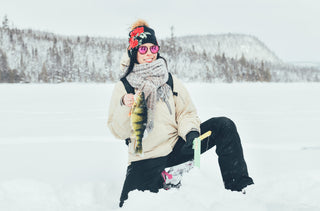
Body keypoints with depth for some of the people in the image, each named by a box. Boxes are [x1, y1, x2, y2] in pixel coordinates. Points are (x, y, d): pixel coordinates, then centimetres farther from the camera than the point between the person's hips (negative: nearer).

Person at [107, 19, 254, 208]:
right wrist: (124, 108, -21)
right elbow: (119, 132, -2)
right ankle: (161, 184, 12)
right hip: (146, 159, -2)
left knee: (224, 126, -13)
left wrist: (191, 131, -14)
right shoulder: (124, 87, 2)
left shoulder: (170, 81, 10)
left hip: (177, 148, 2)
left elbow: (187, 112, 8)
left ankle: (240, 186, -9)